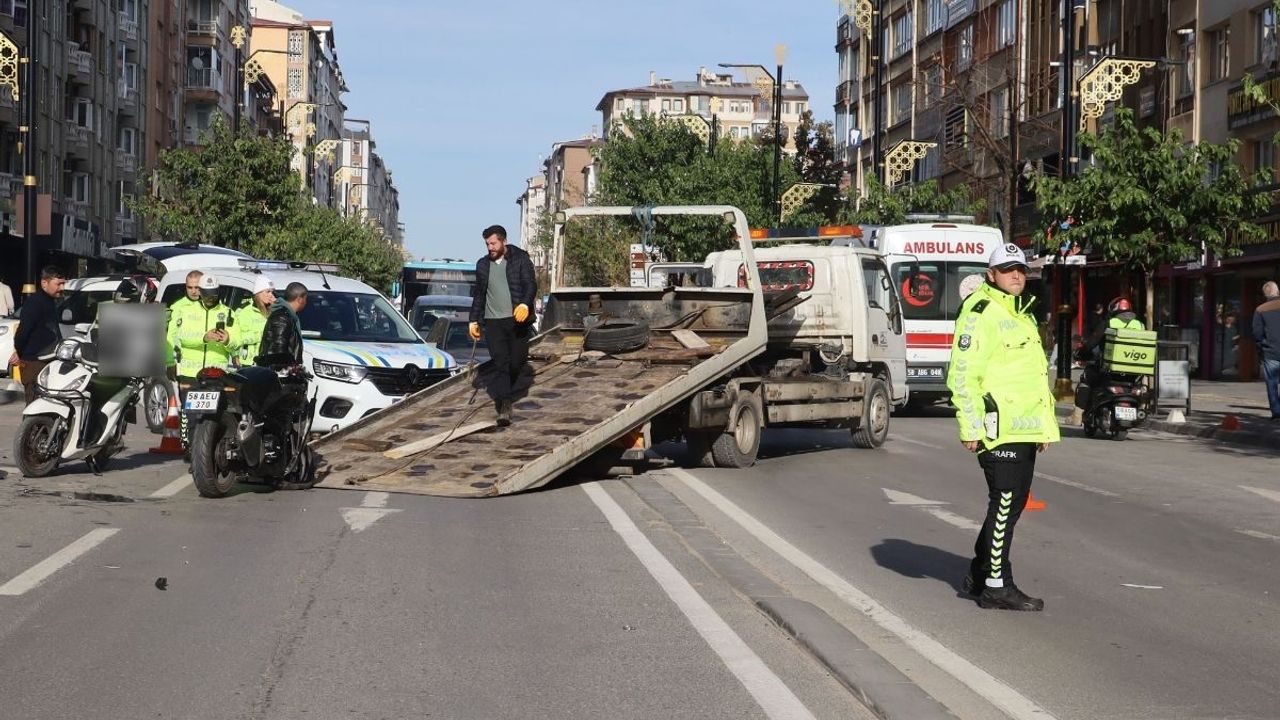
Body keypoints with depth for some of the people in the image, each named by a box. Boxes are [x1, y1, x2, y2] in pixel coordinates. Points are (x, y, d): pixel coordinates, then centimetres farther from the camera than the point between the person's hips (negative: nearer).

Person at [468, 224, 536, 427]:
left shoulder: (521, 259, 0)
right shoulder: (483, 264, 14)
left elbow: (530, 285, -10)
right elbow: (478, 294, 21)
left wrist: (525, 304, -29)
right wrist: (474, 320, 17)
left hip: (517, 319, -2)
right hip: (493, 321, 2)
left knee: (517, 361, 1)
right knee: (499, 362, -8)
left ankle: (504, 394, 27)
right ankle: (504, 406, -13)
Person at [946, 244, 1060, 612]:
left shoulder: (1023, 315, 21)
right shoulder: (980, 314, -10)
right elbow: (962, 375, -17)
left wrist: (1045, 425, 24)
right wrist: (971, 427, -21)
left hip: (1025, 429, 10)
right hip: (999, 428, -10)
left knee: (1013, 502, 14)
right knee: (1004, 503, -8)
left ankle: (980, 573, 26)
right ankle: (996, 585, -2)